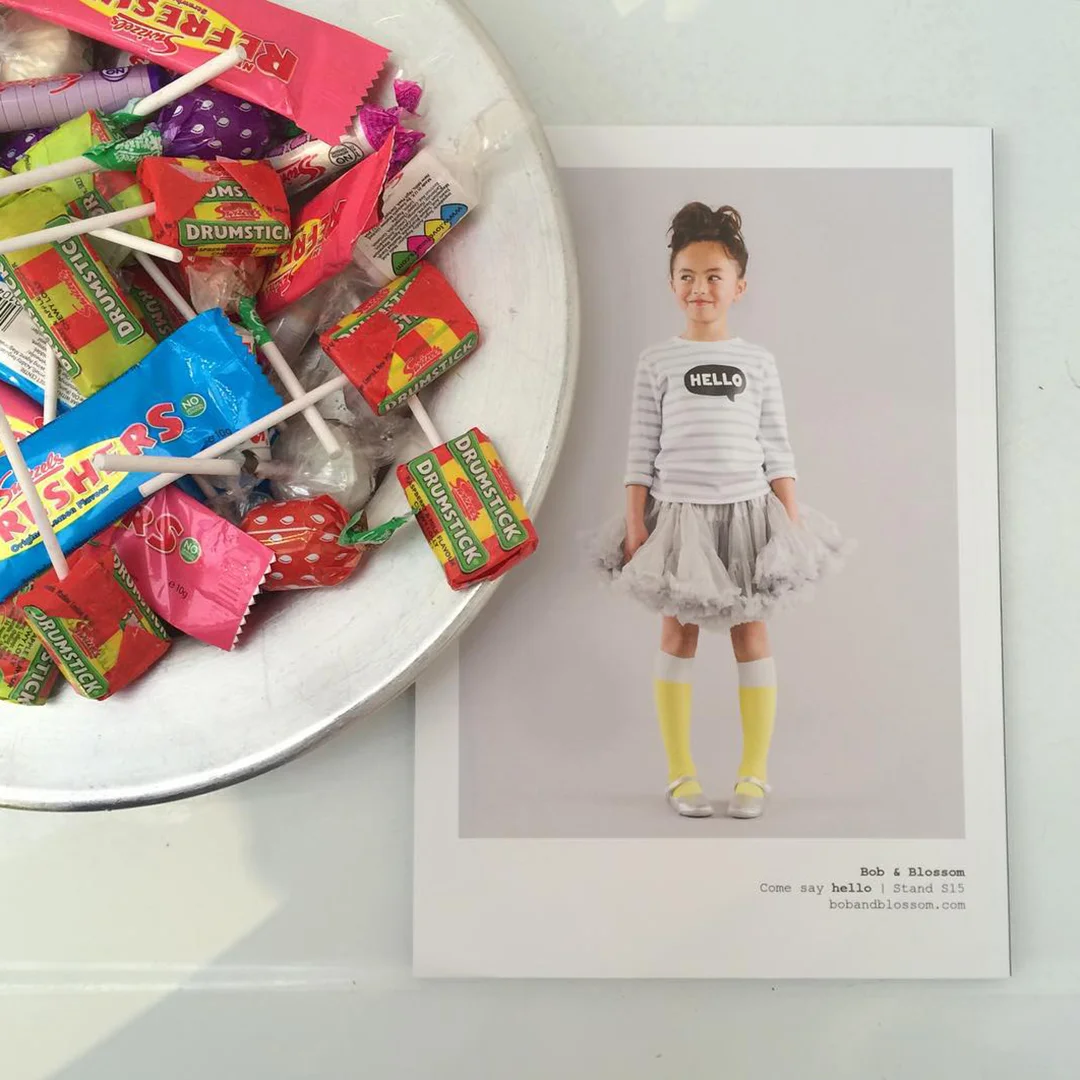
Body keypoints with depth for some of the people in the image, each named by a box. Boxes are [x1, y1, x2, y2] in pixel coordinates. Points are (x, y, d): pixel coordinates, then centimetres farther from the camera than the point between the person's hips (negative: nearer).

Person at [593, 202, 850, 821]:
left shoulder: (758, 362, 6)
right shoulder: (658, 362, 3)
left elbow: (777, 447, 5)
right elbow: (642, 449, 1)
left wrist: (793, 517, -1)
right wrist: (635, 520, -5)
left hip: (746, 510, 1)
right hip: (678, 512, -1)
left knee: (751, 634, 4)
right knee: (679, 635, 5)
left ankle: (755, 773, 16)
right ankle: (681, 773, 15)